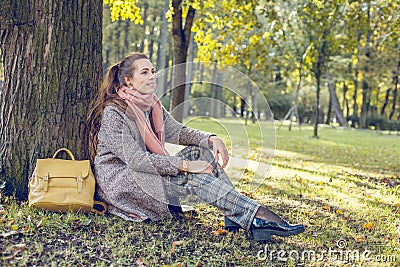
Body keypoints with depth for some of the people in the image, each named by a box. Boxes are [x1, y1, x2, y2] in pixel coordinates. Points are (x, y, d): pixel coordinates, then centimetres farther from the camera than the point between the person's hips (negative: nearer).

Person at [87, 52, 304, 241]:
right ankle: (257, 217, -31)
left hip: (145, 172, 8)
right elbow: (135, 159, -25)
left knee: (200, 151, -11)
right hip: (119, 180, -8)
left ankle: (234, 215, -24)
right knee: (193, 178, -26)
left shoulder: (152, 105, 8)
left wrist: (211, 139, -15)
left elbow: (178, 131, 5)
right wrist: (186, 165, -28)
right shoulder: (113, 113, -18)